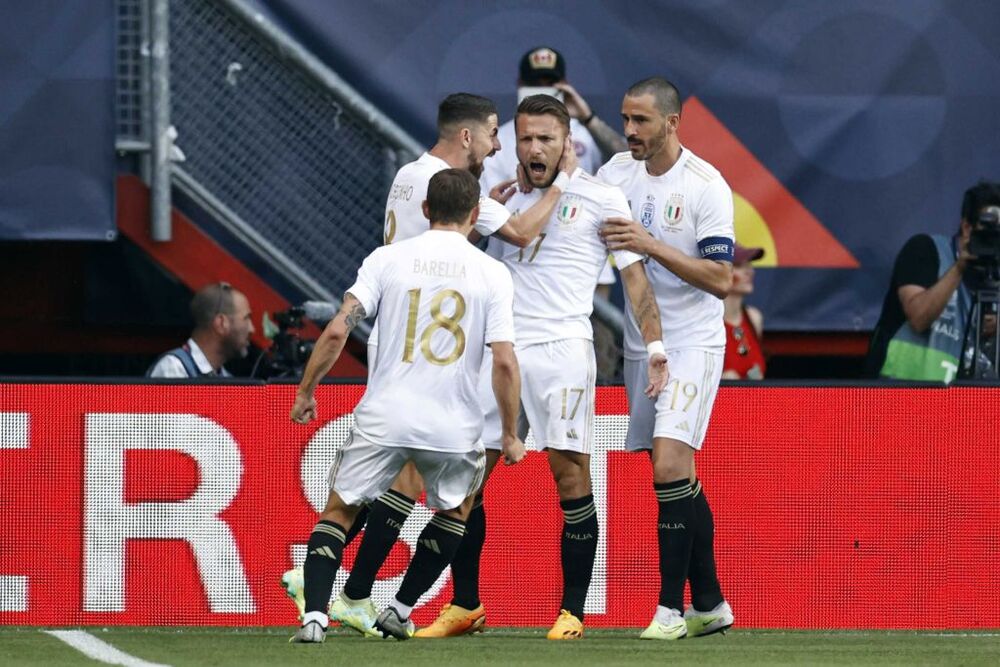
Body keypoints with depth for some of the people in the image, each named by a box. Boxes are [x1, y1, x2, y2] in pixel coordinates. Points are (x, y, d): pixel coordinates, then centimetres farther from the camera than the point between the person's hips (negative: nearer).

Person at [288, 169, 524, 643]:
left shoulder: (387, 259, 1)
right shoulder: (492, 273, 0)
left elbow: (337, 331, -5)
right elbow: (504, 361, -6)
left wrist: (306, 392, 8)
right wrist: (510, 435, 4)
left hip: (383, 418, 0)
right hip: (454, 426, 0)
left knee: (339, 511, 13)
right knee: (456, 509, 28)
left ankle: (314, 616, -5)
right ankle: (400, 610, 24)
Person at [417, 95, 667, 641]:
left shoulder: (600, 199, 2)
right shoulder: (507, 201, 17)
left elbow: (633, 274, -1)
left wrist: (654, 345, -9)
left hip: (562, 347, -5)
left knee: (570, 472, -8)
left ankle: (572, 611, -1)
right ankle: (465, 605, 12)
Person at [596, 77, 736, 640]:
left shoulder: (706, 186, -13)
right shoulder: (617, 172, 5)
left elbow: (721, 279, -16)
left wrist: (651, 245, -24)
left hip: (692, 344, -6)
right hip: (640, 345, 6)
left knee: (670, 463, -18)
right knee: (679, 479, 9)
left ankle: (672, 607, -14)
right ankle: (709, 603, 17)